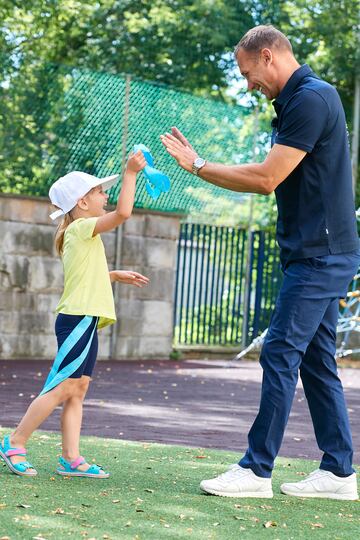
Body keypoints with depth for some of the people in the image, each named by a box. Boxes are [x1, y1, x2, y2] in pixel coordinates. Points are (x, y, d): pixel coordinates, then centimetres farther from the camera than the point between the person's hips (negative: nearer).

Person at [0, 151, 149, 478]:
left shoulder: (79, 235, 20)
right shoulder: (82, 227, -9)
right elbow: (123, 212, -23)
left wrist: (117, 275, 31)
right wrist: (131, 173, -17)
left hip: (84, 321, 10)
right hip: (78, 318, -10)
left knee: (77, 391, 6)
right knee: (61, 389, -10)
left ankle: (71, 458, 6)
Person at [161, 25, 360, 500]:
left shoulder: (312, 98, -16)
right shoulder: (296, 100, 16)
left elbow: (265, 179, -18)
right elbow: (272, 179, 19)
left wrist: (198, 166, -9)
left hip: (319, 256, -10)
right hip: (317, 255, 10)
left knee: (281, 355, -8)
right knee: (316, 362, 10)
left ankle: (256, 470, -4)